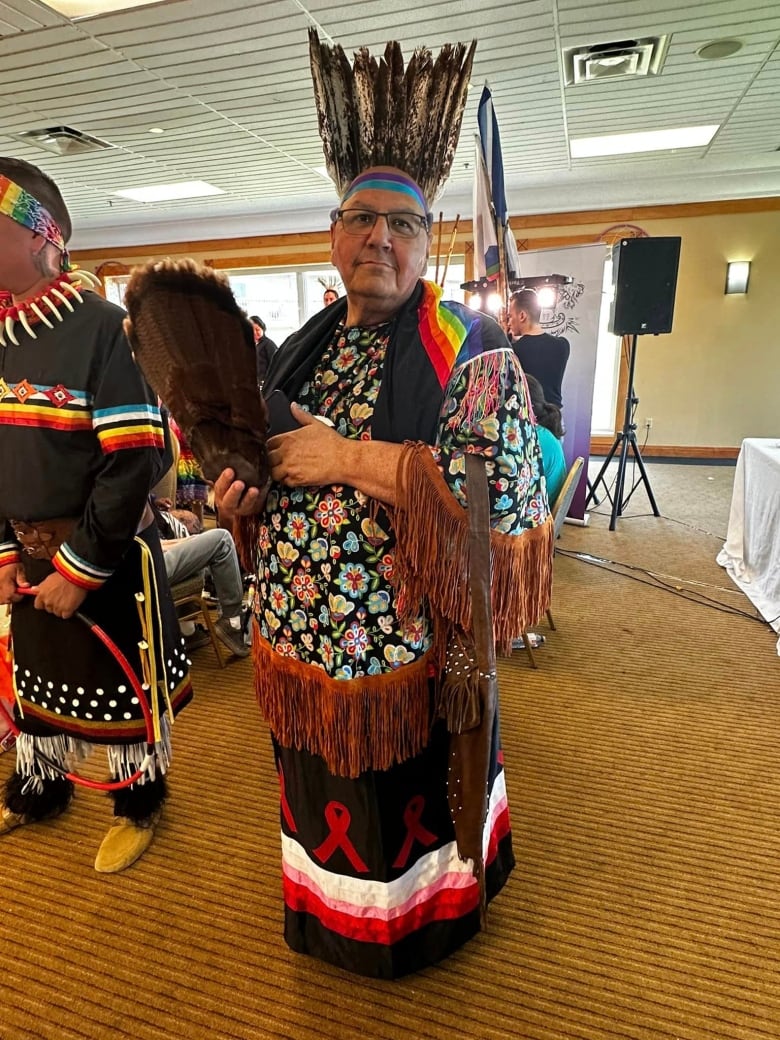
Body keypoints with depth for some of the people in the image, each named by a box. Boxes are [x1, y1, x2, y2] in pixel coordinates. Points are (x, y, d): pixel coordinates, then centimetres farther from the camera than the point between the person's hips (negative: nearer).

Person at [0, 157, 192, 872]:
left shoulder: (104, 328, -18)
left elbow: (137, 463, -22)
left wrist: (80, 567, -18)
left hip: (110, 557, -7)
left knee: (121, 682, 10)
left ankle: (140, 802, 36)